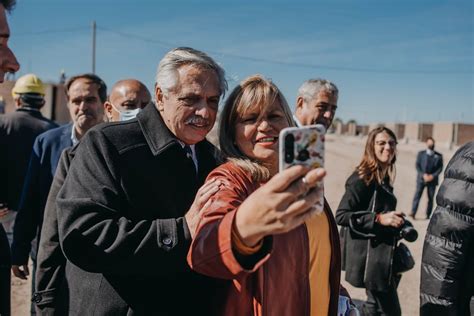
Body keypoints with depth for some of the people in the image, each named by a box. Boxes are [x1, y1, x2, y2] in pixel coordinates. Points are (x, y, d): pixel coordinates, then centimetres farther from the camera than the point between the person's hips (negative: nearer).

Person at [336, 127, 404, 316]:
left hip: (382, 256, 9)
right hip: (370, 258, -9)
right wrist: (379, 218, -26)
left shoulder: (384, 179, 11)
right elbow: (341, 216, -22)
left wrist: (396, 221, 8)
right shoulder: (362, 178, -16)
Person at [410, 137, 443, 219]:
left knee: (430, 198, 2)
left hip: (432, 179, 1)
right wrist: (423, 175, -11)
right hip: (421, 178, -1)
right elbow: (417, 166, 2)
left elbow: (440, 168, 4)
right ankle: (413, 213, -17)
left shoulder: (438, 156, 8)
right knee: (417, 195, -11)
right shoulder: (421, 154, 8)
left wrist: (432, 176, -10)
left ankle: (428, 215, 7)